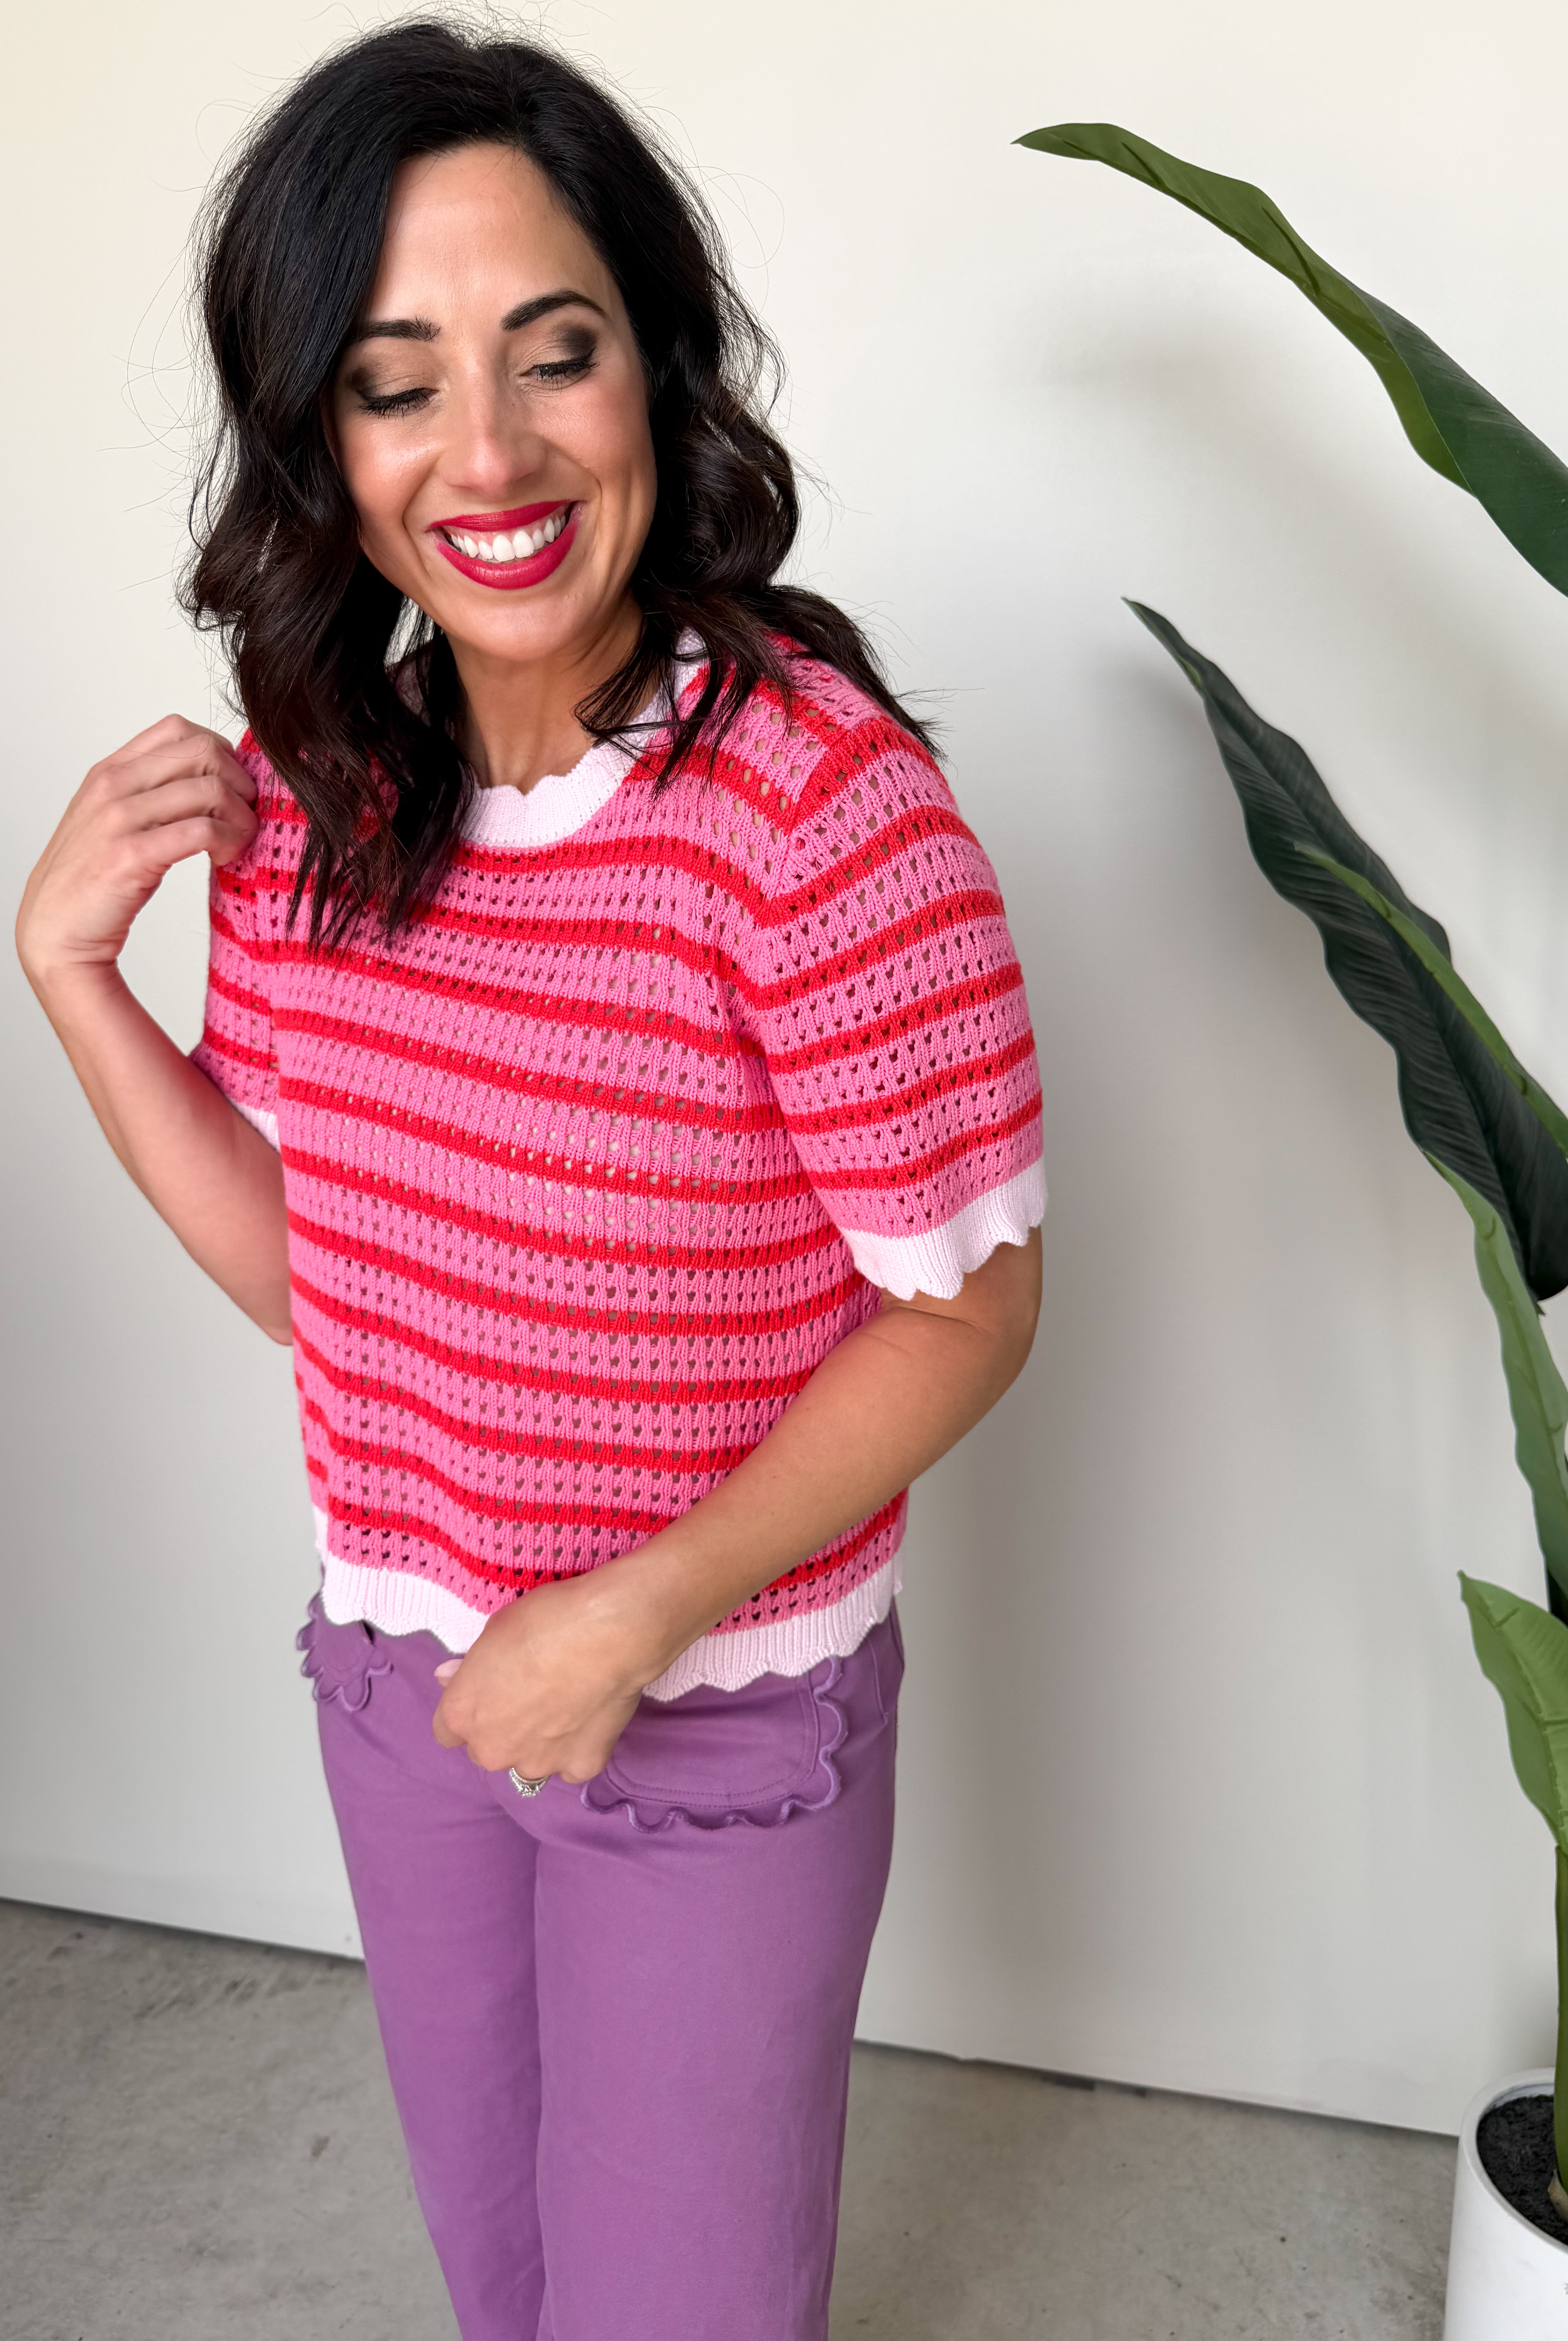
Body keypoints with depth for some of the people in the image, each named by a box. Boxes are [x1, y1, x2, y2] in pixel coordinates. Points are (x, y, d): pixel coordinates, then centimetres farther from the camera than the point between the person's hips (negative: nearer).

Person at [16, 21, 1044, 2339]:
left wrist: (639, 1612, -23)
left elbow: (965, 1304, -18)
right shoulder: (311, 790, -6)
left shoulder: (817, 793, -25)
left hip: (717, 1709, -5)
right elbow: (305, 1264, 0)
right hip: (400, 1672, 5)